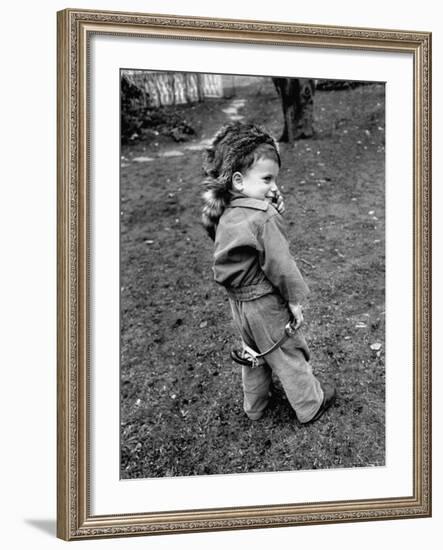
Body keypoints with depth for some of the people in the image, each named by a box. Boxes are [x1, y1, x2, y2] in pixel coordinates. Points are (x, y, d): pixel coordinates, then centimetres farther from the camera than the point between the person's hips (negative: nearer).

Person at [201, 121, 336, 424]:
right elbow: (280, 264, -24)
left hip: (239, 301, 7)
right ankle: (311, 405, 33)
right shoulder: (264, 217, -27)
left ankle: (254, 405, 44)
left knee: (255, 354, 27)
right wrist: (295, 300, -11)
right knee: (290, 356, 13)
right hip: (267, 303, -7)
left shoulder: (225, 215, -3)